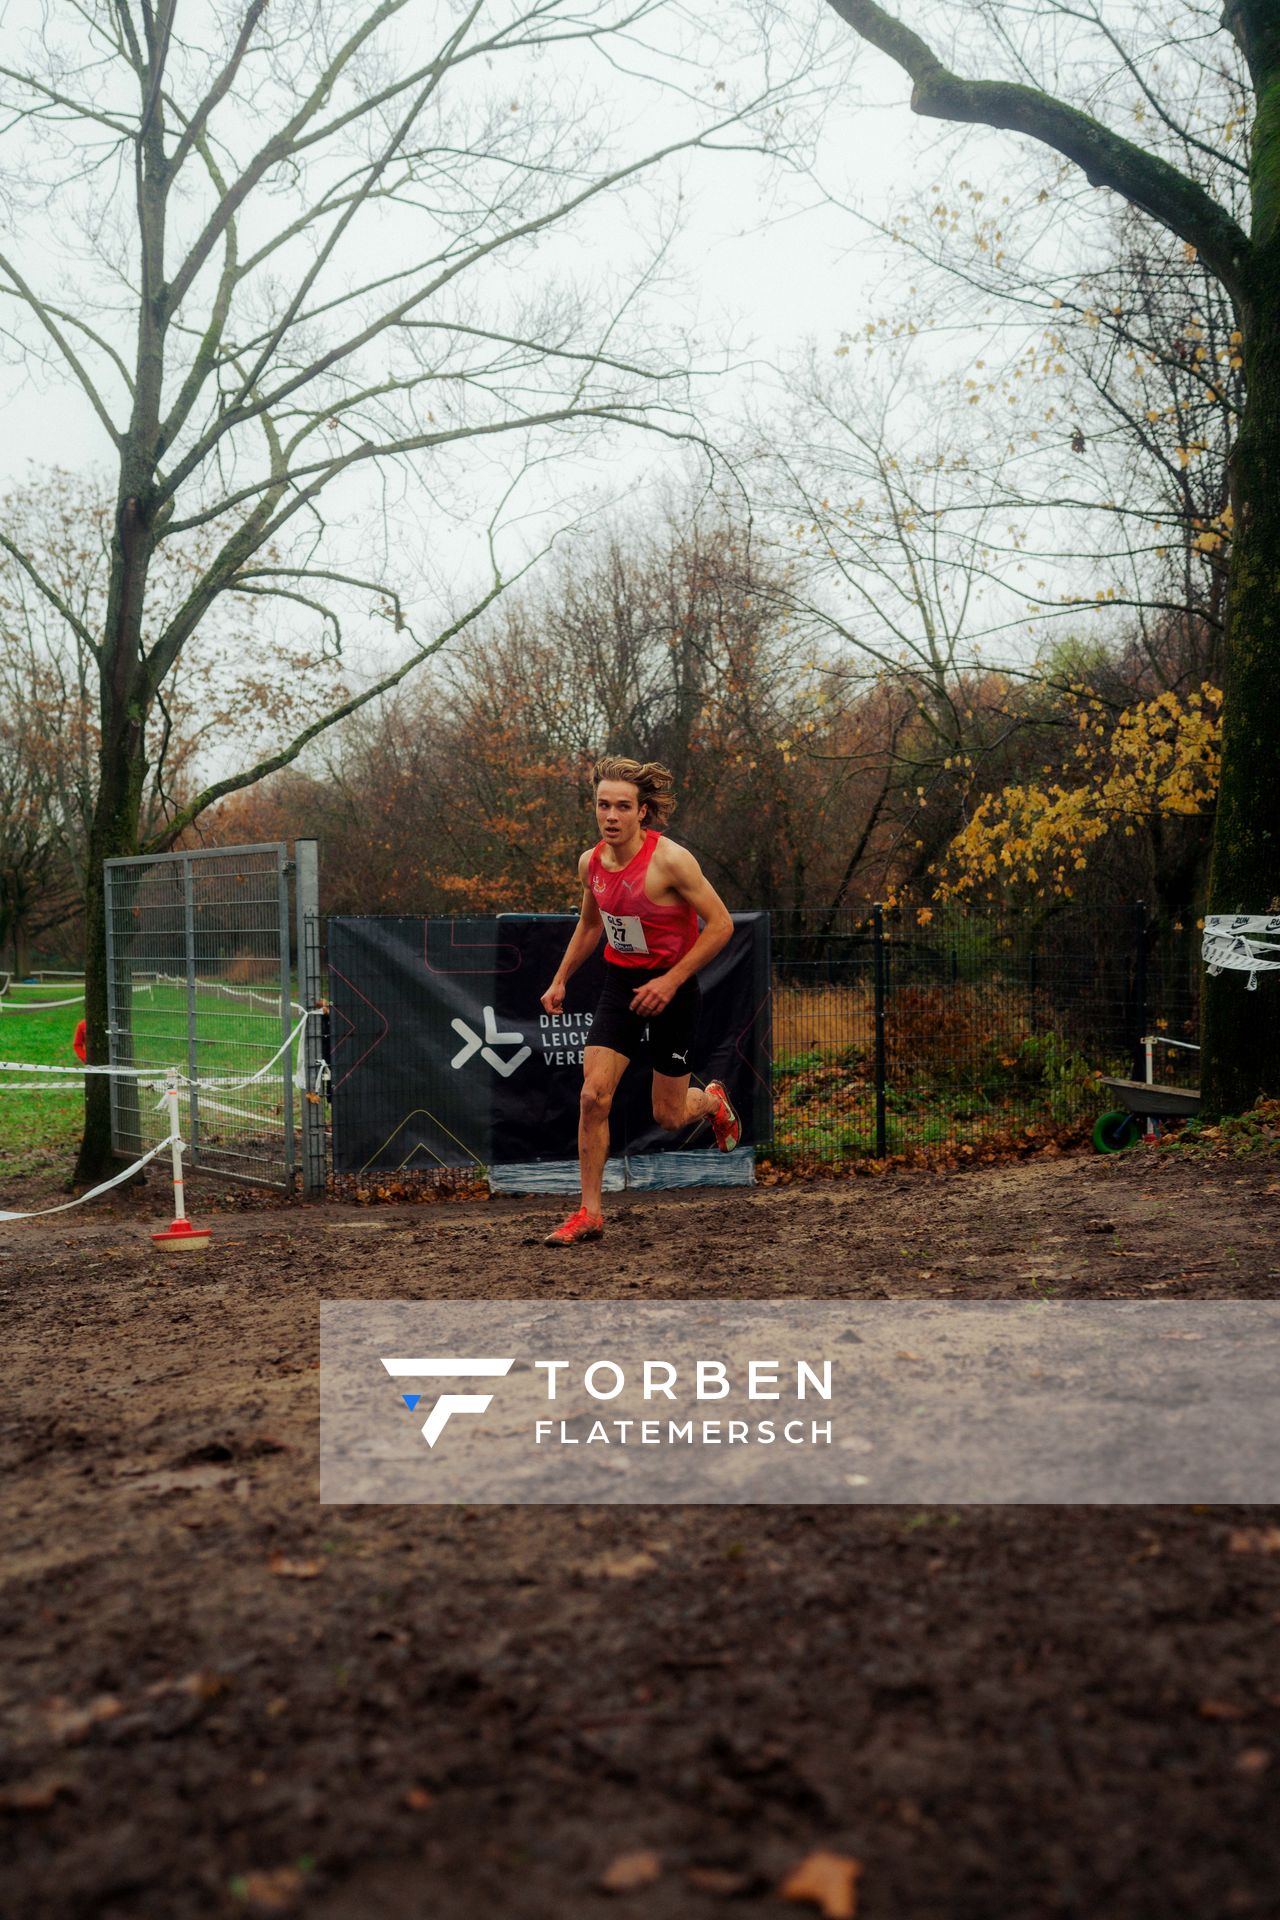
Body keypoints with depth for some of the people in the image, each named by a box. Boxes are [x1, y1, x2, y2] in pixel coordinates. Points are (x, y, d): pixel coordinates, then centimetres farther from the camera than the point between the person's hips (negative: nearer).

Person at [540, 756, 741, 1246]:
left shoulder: (670, 860, -21)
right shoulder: (591, 863, -2)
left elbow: (720, 924, -18)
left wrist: (670, 982, -20)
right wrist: (560, 979, 14)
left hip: (671, 987, -4)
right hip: (620, 983, 4)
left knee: (669, 1117, 5)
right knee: (593, 1095, -11)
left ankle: (712, 1100, 43)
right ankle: (590, 1212, -1)